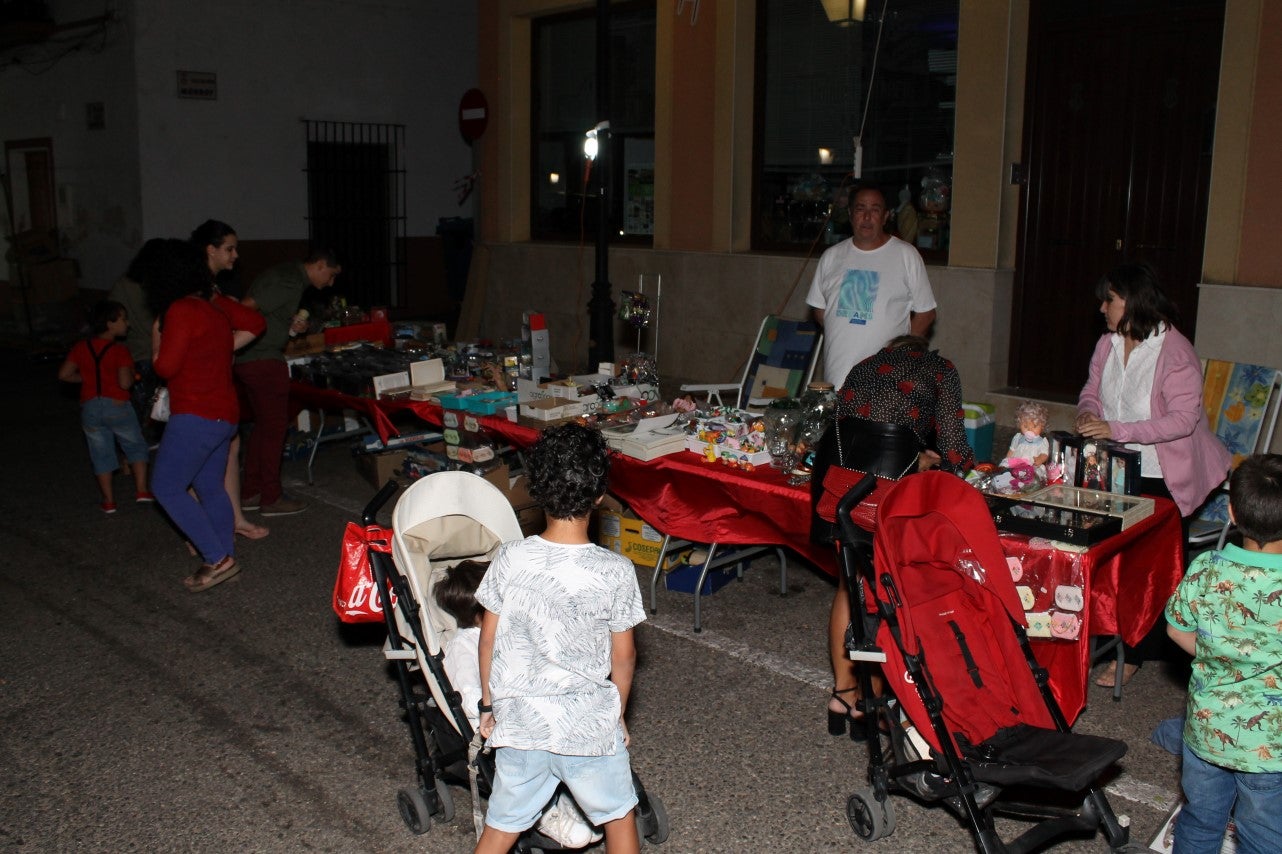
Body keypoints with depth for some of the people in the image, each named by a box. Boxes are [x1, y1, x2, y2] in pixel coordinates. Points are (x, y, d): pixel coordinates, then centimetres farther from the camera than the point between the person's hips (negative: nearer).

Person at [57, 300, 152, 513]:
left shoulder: (81, 347, 2)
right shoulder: (119, 350, -12)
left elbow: (64, 374, 2)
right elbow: (125, 383, -20)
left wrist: (87, 377, 13)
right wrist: (131, 373, 0)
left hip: (90, 408, 4)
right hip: (117, 407, -4)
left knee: (101, 455, 11)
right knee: (136, 447, 15)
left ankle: (109, 501, 14)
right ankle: (141, 491, 9)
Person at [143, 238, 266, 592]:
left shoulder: (180, 311, -15)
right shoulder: (218, 306, 9)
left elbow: (166, 367, -16)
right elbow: (255, 323, 23)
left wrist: (156, 341, 2)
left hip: (196, 416, -9)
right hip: (225, 413, 9)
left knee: (166, 487, -2)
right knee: (210, 487, 16)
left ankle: (218, 559, -5)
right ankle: (225, 558, 19)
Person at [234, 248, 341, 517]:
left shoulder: (285, 274, 16)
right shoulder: (290, 283, -16)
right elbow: (246, 308, -23)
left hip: (247, 360, 10)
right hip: (264, 361, -10)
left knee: (263, 425, 17)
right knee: (275, 426, -1)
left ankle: (250, 494, 24)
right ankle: (271, 499, 7)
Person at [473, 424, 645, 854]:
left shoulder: (510, 558, -12)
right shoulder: (616, 572, -17)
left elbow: (488, 638, -3)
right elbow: (623, 656, -7)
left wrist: (488, 704, 12)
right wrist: (618, 716, 10)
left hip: (519, 721, 2)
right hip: (590, 724, -1)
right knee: (619, 815, 23)